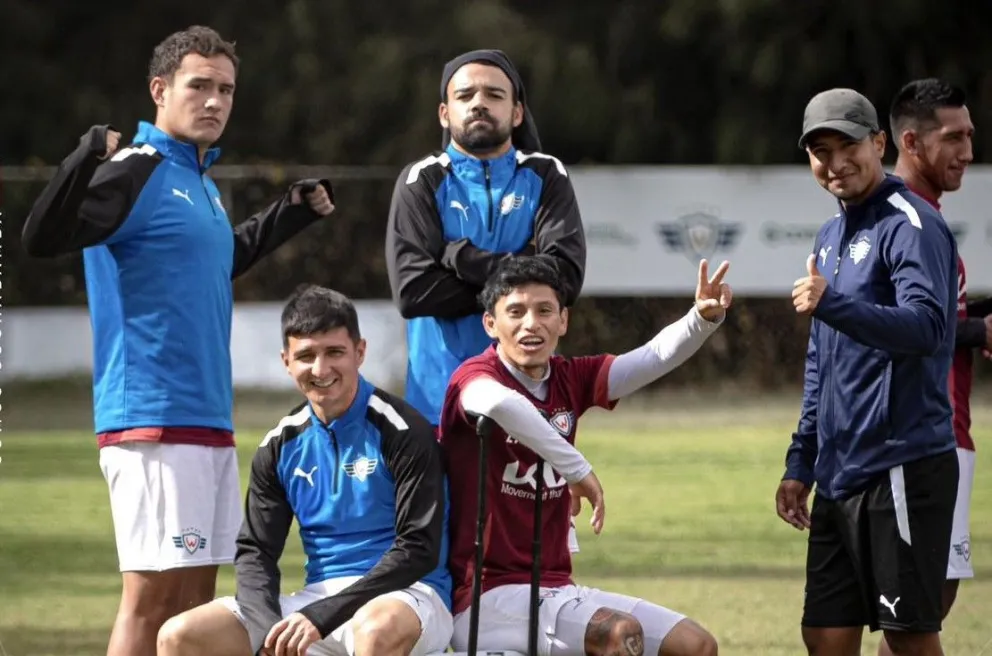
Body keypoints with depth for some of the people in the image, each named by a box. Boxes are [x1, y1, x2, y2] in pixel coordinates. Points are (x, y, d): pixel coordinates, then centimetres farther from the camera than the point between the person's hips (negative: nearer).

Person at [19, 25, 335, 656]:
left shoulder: (201, 181, 18)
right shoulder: (135, 172, -9)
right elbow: (42, 238, -22)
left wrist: (292, 213, 34)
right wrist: (87, 159, -36)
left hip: (210, 422, 9)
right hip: (154, 420, -9)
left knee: (195, 598, 11)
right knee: (153, 594, -12)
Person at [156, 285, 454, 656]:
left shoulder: (401, 431, -7)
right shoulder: (280, 445, 10)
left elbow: (419, 550, -13)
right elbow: (254, 552, 9)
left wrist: (321, 617, -19)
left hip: (407, 594, -6)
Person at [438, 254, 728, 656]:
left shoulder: (569, 380, 9)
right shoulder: (474, 376, -13)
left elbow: (657, 357, 0)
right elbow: (499, 402, -38)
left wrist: (704, 318, -20)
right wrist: (578, 469, -35)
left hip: (555, 589, 8)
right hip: (489, 598, -8)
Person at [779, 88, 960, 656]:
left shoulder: (911, 225, -9)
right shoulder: (832, 236, 19)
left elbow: (926, 327, -25)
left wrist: (833, 305, -37)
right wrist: (801, 464, 22)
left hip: (903, 469, -9)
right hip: (841, 474, 9)